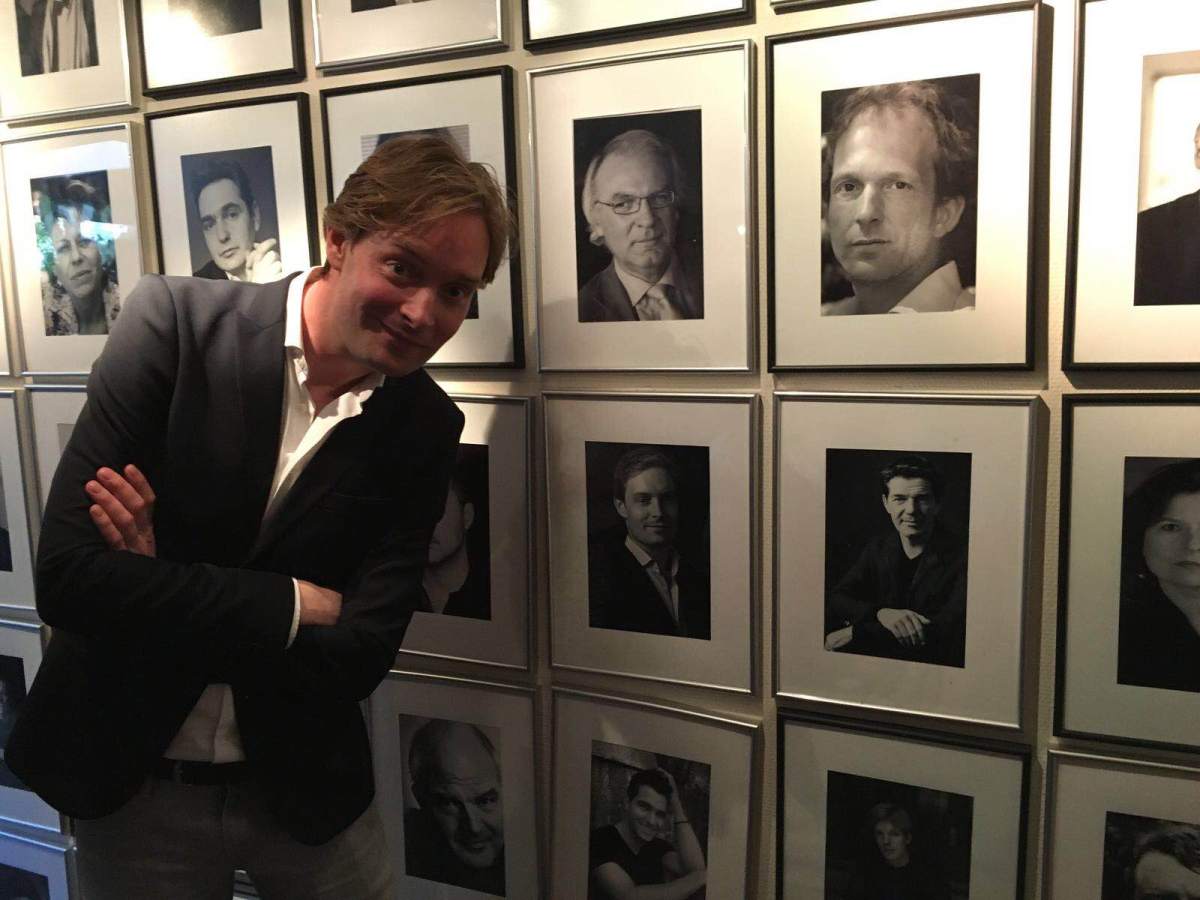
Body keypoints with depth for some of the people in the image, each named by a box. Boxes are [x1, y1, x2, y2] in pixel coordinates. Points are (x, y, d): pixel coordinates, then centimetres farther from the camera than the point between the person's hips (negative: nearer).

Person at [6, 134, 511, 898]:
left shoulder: (425, 427, -10)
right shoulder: (175, 322, -16)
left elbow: (361, 656, -13)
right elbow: (68, 575, -21)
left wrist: (165, 596, -21)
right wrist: (295, 604, -20)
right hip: (127, 781, -1)